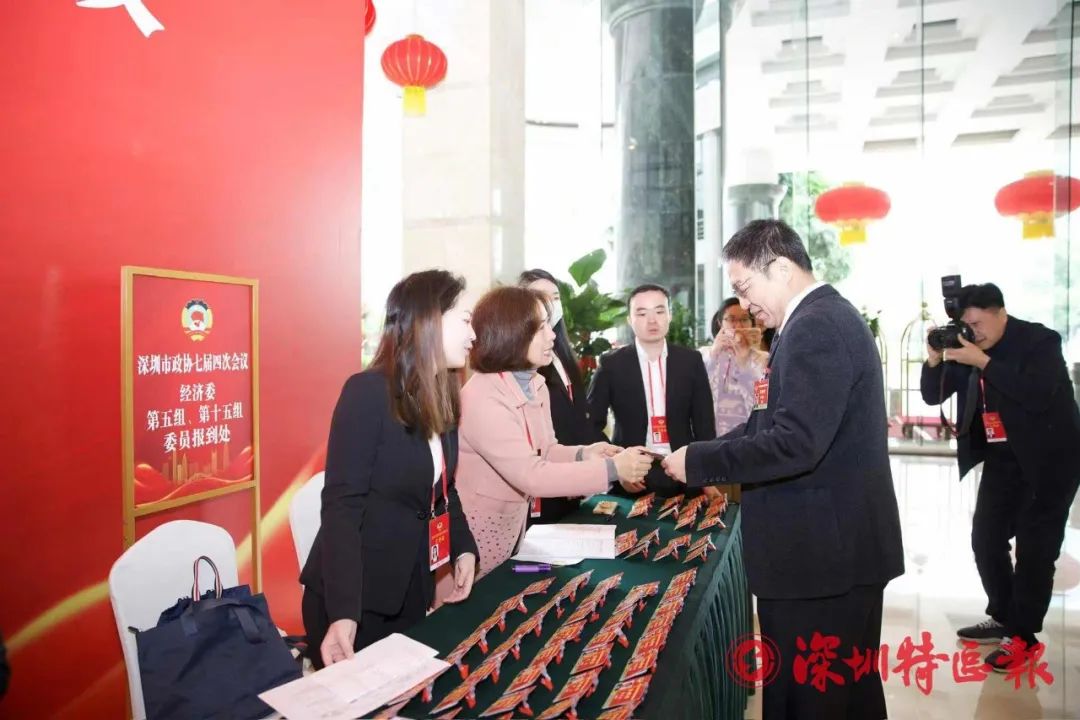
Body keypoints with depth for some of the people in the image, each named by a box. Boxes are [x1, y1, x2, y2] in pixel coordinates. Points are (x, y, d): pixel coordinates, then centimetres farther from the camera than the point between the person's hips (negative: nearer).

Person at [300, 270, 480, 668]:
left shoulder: (442, 397, 4)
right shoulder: (367, 392, -19)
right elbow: (342, 506, -23)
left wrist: (463, 547, 0)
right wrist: (343, 613, -29)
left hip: (412, 590, 7)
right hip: (355, 597, -7)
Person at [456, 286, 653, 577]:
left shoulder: (536, 385, 0)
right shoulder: (482, 397, -27)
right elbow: (531, 474, -31)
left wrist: (582, 454, -12)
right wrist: (612, 469, -30)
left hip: (513, 524, 8)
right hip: (475, 532, -8)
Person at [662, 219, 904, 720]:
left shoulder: (815, 327, -20)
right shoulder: (825, 317, 13)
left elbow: (795, 443, -28)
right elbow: (776, 423, 13)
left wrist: (699, 462, -18)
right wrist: (704, 457, 3)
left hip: (821, 551, -10)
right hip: (839, 545, 10)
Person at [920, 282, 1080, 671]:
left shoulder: (1039, 341, -15)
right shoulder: (968, 350, 0)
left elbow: (1037, 396, -31)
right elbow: (933, 395, -1)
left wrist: (983, 362, -33)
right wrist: (935, 359, -18)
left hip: (1048, 460, -6)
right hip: (1002, 460, 6)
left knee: (1034, 547, -1)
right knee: (986, 539, 9)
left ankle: (1023, 634, 10)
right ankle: (1003, 618, 25)